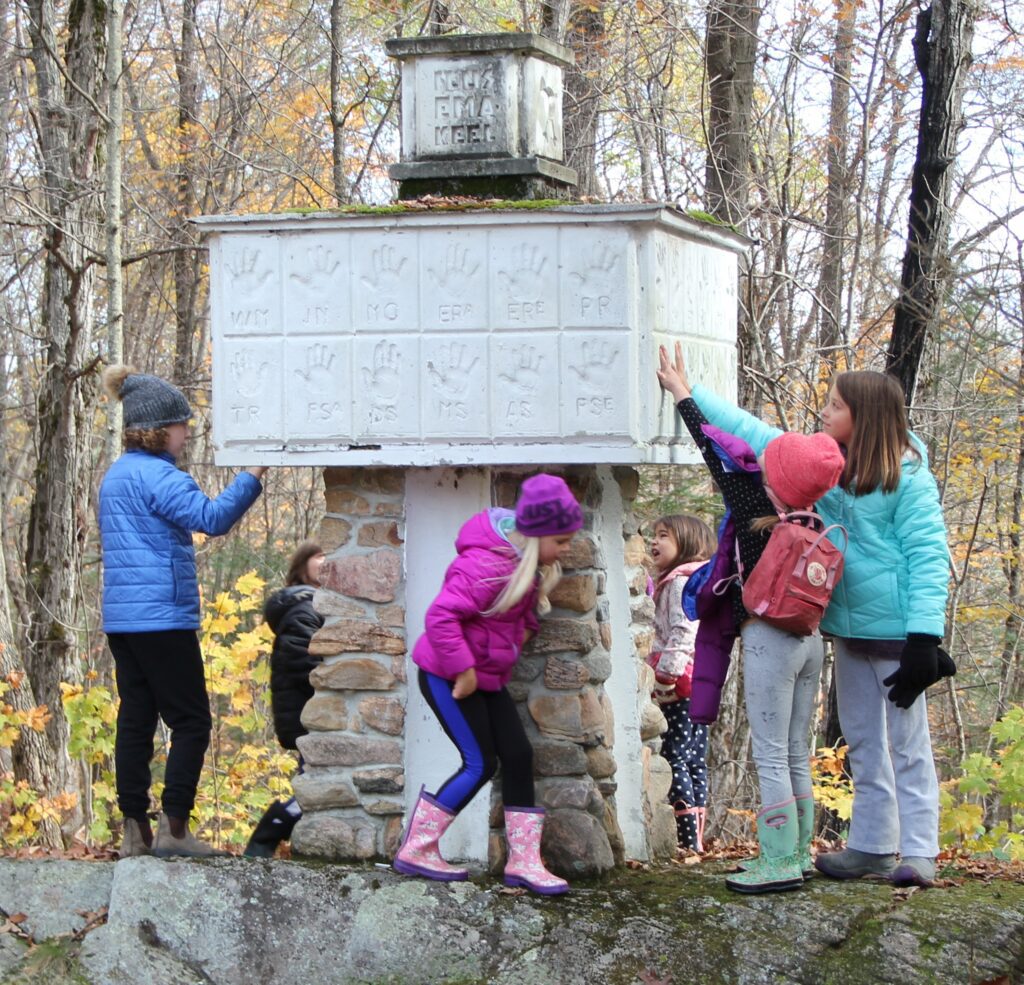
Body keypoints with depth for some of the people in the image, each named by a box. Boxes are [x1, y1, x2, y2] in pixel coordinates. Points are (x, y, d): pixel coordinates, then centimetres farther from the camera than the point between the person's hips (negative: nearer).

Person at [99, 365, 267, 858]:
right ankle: (173, 828, -6)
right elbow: (212, 517, -27)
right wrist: (251, 476, -25)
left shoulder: (115, 476, 17)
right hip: (162, 618, -9)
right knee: (191, 722, -3)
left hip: (121, 618, 9)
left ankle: (135, 830, 8)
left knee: (135, 720, 9)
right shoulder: (157, 475, -13)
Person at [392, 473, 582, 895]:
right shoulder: (486, 566, -27)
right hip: (447, 676, -9)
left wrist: (525, 625, 5)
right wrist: (462, 669, -25)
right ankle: (415, 851, 0)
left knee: (518, 756, 1)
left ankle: (523, 862, 5)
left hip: (485, 676, 9)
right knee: (480, 764, -10)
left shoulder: (526, 562, 3)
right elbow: (440, 616, -29)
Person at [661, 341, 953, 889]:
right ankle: (871, 847, 21)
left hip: (895, 633, -8)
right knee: (862, 742, 13)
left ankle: (918, 853, 1)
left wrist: (924, 636, -22)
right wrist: (689, 393, 13)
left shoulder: (907, 477, -13)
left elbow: (928, 557, -15)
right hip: (848, 628, 8)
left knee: (907, 743, -2)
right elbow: (751, 433, 13)